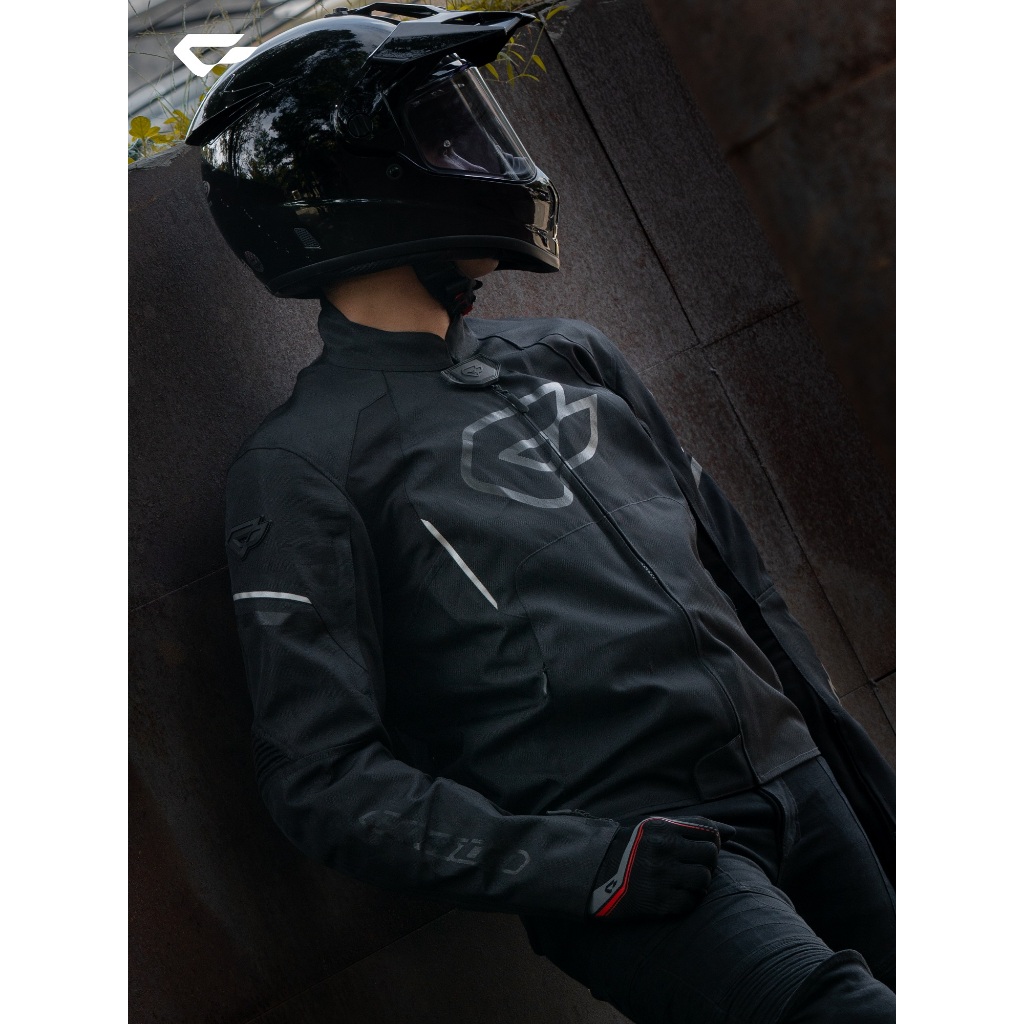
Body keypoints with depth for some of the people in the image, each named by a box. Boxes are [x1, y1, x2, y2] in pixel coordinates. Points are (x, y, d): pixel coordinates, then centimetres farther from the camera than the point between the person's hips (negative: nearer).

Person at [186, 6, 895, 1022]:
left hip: (801, 786, 7)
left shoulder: (573, 359, 16)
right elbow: (325, 774, -8)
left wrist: (861, 771, 18)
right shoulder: (299, 467, -4)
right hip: (620, 854, -7)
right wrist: (569, 864, -18)